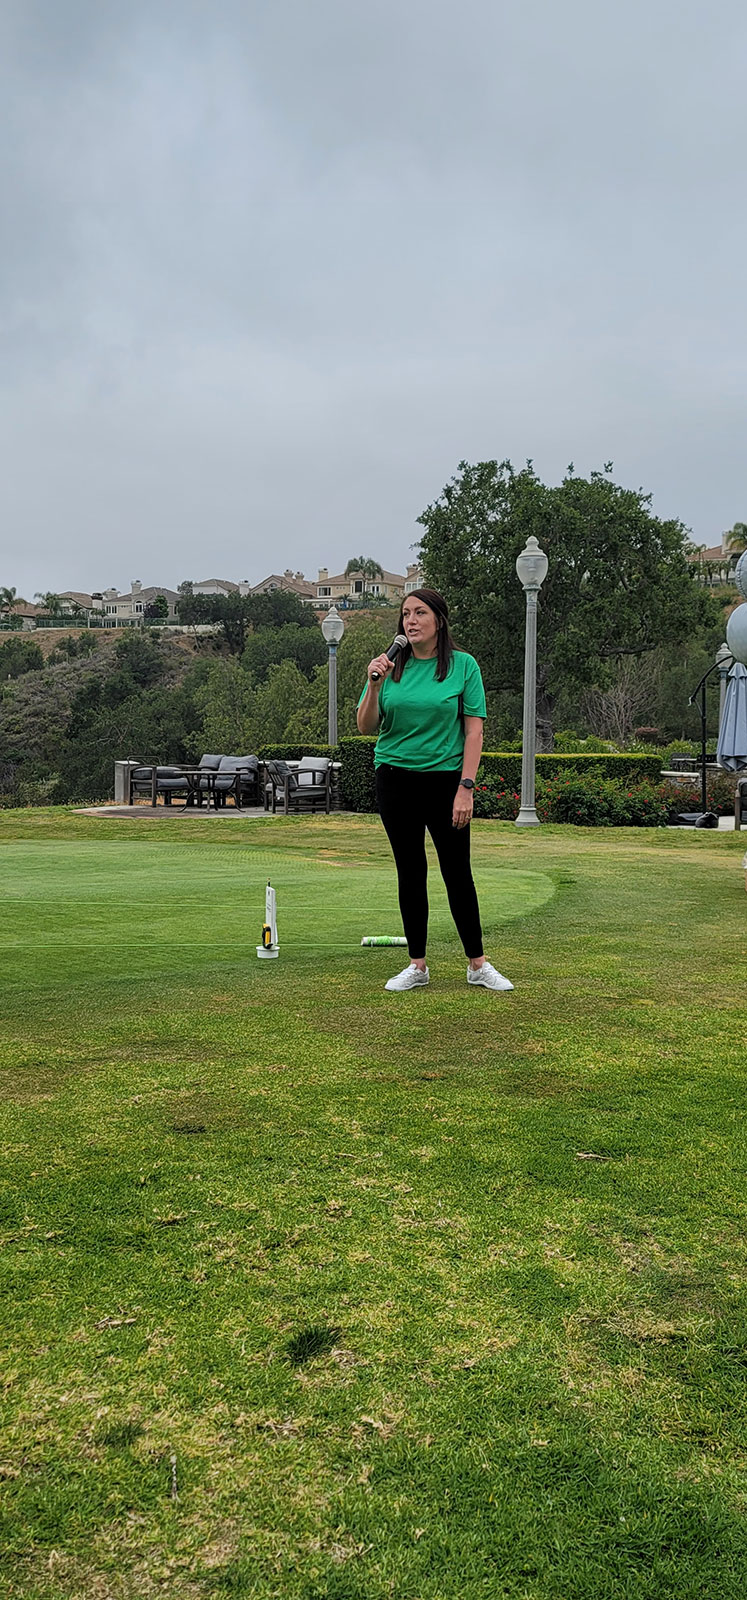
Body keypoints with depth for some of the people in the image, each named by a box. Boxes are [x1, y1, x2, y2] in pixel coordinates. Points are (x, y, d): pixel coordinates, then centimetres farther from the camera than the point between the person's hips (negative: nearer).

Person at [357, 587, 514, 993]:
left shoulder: (463, 665, -3)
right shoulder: (391, 666, 4)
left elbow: (474, 731, -5)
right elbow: (366, 727, 2)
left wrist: (466, 788, -12)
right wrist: (374, 685, -14)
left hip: (445, 779, -2)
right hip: (395, 778, 3)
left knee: (457, 872, 1)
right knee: (410, 872, 8)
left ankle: (477, 964, 14)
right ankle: (417, 965, 17)